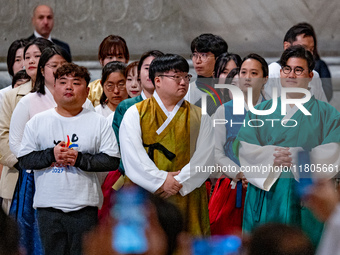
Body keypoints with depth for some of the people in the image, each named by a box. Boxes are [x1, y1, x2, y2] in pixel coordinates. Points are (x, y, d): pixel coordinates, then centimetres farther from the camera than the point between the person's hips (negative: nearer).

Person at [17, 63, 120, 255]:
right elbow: (24, 160, 4)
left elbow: (113, 160, -3)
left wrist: (79, 159, -14)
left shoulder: (99, 122, 4)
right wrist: (51, 155, -12)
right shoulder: (37, 122, 9)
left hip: (84, 206, -1)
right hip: (48, 206, 1)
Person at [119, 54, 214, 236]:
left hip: (187, 198, 2)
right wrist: (161, 180, -13)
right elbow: (132, 155, -4)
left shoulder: (199, 117, 13)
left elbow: (204, 157, 2)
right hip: (145, 198, -1)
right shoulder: (135, 114, 8)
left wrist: (179, 183, -11)